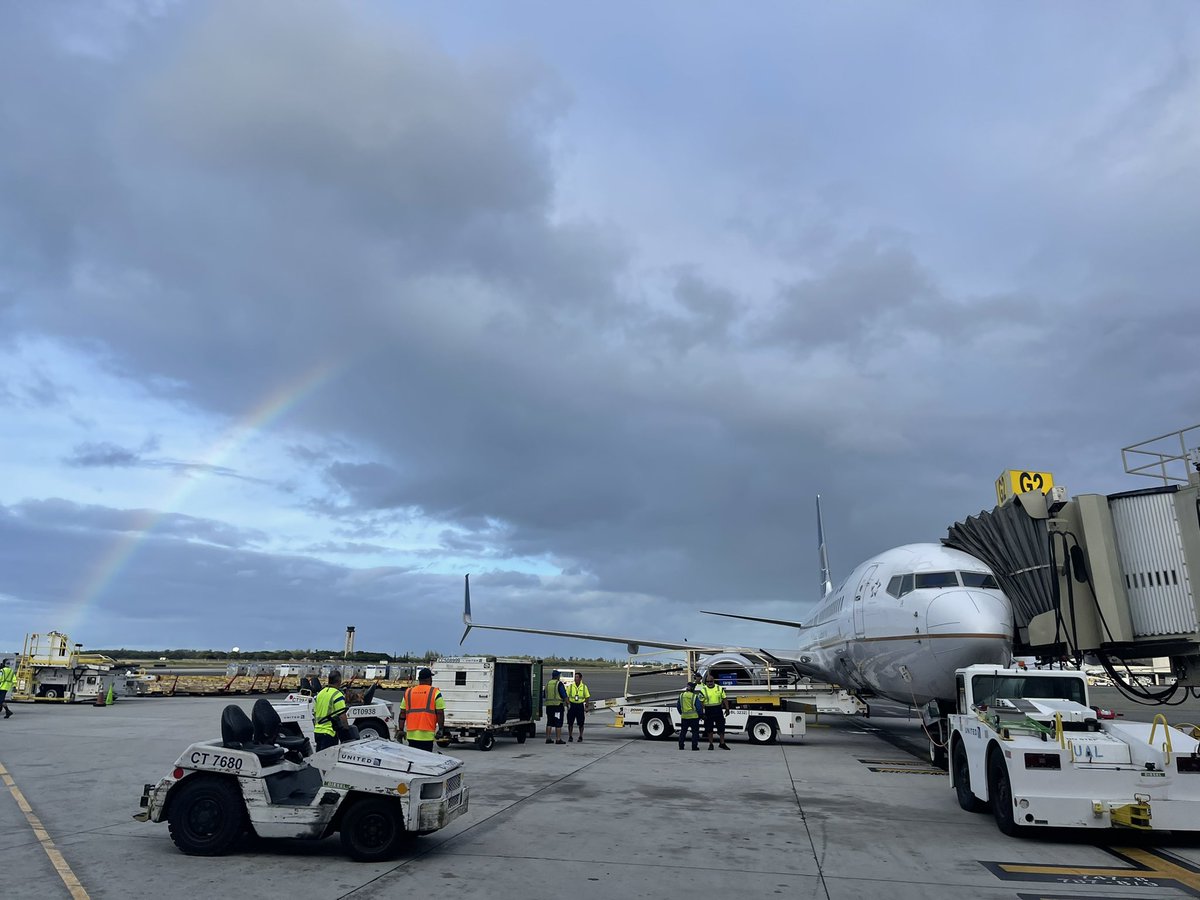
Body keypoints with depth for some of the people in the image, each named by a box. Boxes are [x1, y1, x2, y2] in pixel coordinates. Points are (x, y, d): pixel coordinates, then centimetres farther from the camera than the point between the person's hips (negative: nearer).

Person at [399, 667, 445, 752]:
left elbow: (402, 713, 10)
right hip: (427, 735, -4)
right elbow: (440, 713, -6)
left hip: (411, 734, 4)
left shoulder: (408, 692, 11)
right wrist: (440, 729, 1)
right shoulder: (435, 692, -2)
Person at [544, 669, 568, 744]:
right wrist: (566, 702, -2)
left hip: (549, 705, 6)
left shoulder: (547, 684, 12)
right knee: (558, 723, -2)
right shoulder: (559, 684, -8)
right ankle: (558, 739, -3)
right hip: (558, 705, -6)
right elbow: (564, 695, -11)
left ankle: (548, 738, 12)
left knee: (549, 723, 12)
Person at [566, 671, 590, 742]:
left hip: (580, 706, 0)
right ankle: (570, 737, 13)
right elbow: (567, 696, 3)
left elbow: (586, 697, 9)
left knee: (581, 723, 3)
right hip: (572, 705, 0)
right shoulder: (570, 686, 2)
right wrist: (568, 705, -8)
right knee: (570, 722, 2)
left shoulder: (584, 687, 4)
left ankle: (581, 737, 16)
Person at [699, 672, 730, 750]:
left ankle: (722, 743, 18)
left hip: (718, 710, 1)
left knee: (721, 727, 5)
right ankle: (711, 744, 16)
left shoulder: (720, 688, 4)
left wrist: (727, 709, 1)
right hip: (708, 711, -1)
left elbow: (724, 699, 8)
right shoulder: (703, 690, -2)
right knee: (709, 729, 5)